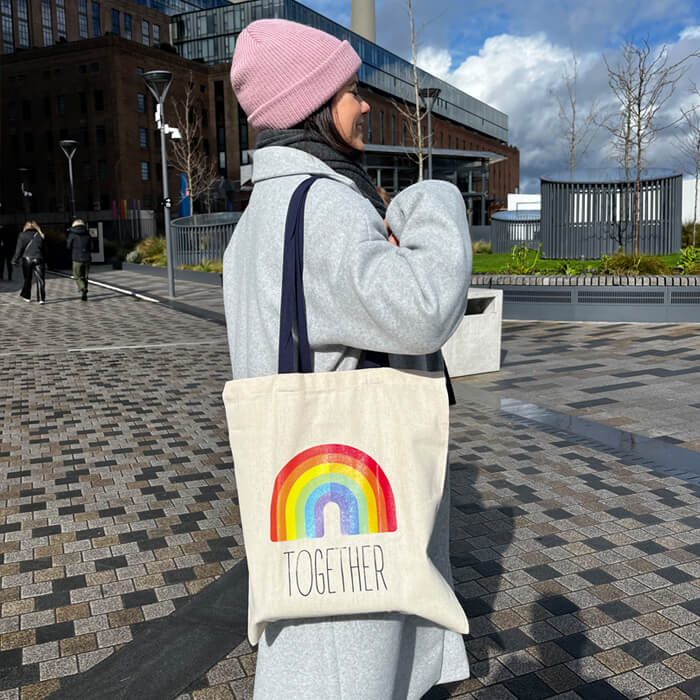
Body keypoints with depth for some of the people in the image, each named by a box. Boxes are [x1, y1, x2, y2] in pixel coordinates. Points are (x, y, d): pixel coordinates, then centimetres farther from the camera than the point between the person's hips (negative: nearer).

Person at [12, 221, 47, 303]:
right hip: (38, 259, 0)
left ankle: (27, 296, 23)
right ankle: (41, 298, -9)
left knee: (27, 279, 14)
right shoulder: (41, 235, 7)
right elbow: (44, 250, 10)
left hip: (27, 259, 0)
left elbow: (19, 249, -2)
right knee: (40, 280, -1)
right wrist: (44, 259, 19)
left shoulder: (23, 235, 1)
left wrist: (15, 260, 5)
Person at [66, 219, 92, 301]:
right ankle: (84, 295, 12)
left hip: (77, 259, -3)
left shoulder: (72, 233, -3)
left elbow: (68, 246, 1)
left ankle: (82, 289, -18)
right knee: (85, 277, 12)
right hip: (87, 258, 3)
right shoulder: (87, 233, 6)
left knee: (77, 277, 7)